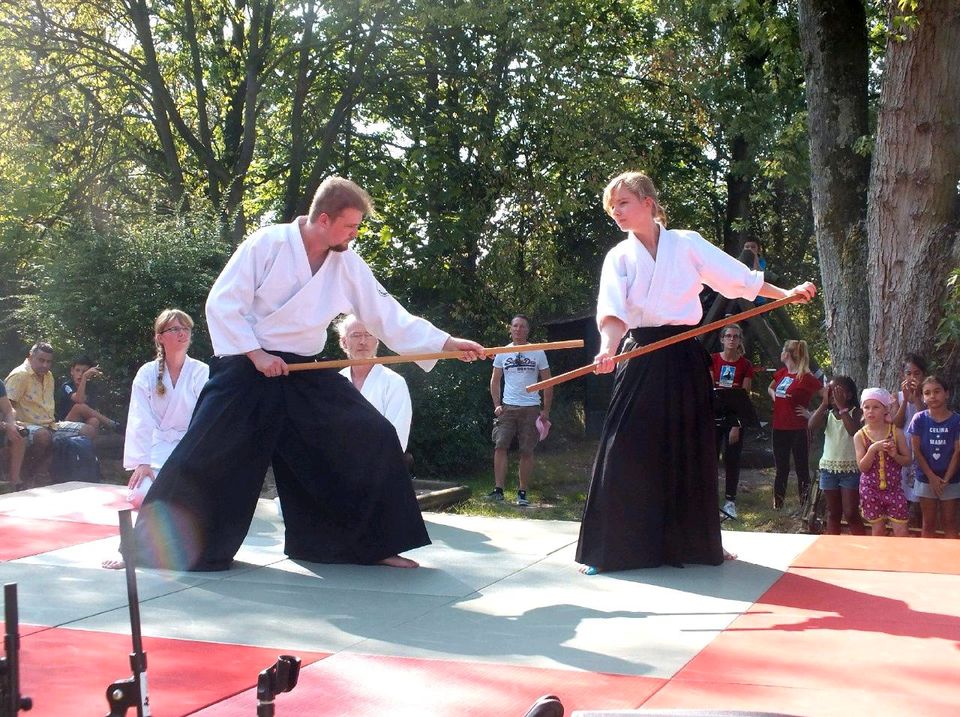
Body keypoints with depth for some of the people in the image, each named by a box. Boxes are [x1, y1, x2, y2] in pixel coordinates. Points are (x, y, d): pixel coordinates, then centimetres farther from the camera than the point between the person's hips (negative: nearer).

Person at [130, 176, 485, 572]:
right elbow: (222, 303, -11)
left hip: (306, 375, 5)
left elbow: (390, 316, 2)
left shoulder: (348, 265, 1)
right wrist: (256, 354, -16)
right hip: (248, 369, -5)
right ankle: (142, 545, 5)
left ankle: (374, 544, 8)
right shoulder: (268, 244, -14)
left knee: (372, 440, -5)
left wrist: (448, 343, -5)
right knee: (202, 457, -10)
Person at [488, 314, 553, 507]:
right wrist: (497, 405, 0)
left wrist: (546, 411, 1)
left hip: (531, 409, -1)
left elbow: (547, 383, 6)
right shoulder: (502, 353, 8)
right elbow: (495, 381, 13)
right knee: (500, 446, -11)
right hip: (507, 407, 1)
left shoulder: (538, 353, 4)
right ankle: (498, 489, -11)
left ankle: (523, 493, 7)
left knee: (527, 451, 0)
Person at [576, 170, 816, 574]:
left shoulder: (686, 244, 2)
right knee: (627, 451, -7)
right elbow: (612, 309, -13)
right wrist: (608, 347, -31)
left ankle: (692, 542, 25)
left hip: (684, 359, 1)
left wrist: (786, 293, 2)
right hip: (640, 357, -1)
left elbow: (738, 277, 6)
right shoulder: (619, 257, 2)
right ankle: (609, 548, -1)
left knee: (689, 451, 9)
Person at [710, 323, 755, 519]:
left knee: (732, 460, 2)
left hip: (735, 418, 0)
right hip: (714, 415, 0)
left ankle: (730, 501, 10)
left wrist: (737, 425, -9)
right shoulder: (712, 360, 1)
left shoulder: (746, 365, 0)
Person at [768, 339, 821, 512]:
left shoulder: (807, 378, -14)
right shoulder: (781, 373, 8)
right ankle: (778, 504, 20)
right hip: (779, 428, 7)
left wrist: (810, 414, -15)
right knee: (781, 468, 13)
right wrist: (774, 396, 9)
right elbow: (770, 388, 28)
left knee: (801, 468, 2)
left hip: (798, 430, -7)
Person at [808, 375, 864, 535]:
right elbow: (811, 426, -15)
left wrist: (842, 406, -22)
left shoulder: (855, 412, -7)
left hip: (850, 469, -4)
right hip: (829, 468, 4)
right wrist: (824, 403, -15)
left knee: (851, 514, -5)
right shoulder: (827, 414, 3)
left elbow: (853, 430, -26)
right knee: (833, 514, 11)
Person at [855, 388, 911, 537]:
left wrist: (895, 455, -19)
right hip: (871, 490, 0)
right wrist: (873, 449, -26)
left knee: (901, 531, -1)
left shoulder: (896, 432, -4)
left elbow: (907, 460, 2)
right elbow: (862, 467, -11)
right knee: (878, 530, 9)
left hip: (893, 488, 0)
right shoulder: (860, 436, -5)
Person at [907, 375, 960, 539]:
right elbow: (917, 451, -4)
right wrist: (932, 477, -9)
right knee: (928, 524, 8)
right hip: (926, 480, 0)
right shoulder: (919, 419, -5)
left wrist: (946, 479, -11)